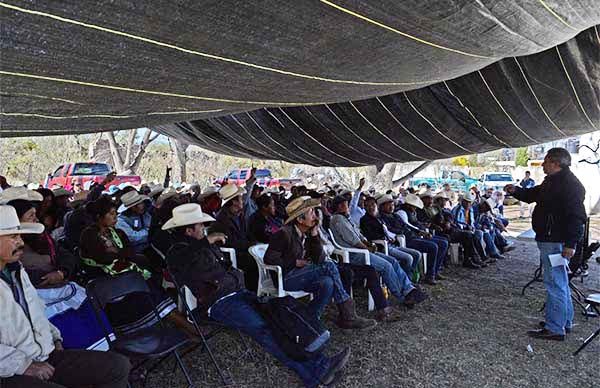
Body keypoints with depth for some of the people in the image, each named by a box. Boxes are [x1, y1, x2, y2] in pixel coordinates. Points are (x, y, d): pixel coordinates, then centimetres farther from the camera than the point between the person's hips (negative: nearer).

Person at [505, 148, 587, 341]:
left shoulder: (570, 184, -17)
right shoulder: (552, 182, 15)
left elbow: (576, 216, -23)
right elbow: (532, 194, 26)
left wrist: (570, 244, -25)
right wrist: (515, 191, 7)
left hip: (556, 243, -11)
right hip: (549, 239, 11)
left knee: (555, 284, -5)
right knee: (560, 283, 19)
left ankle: (555, 329, 3)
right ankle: (565, 322, 32)